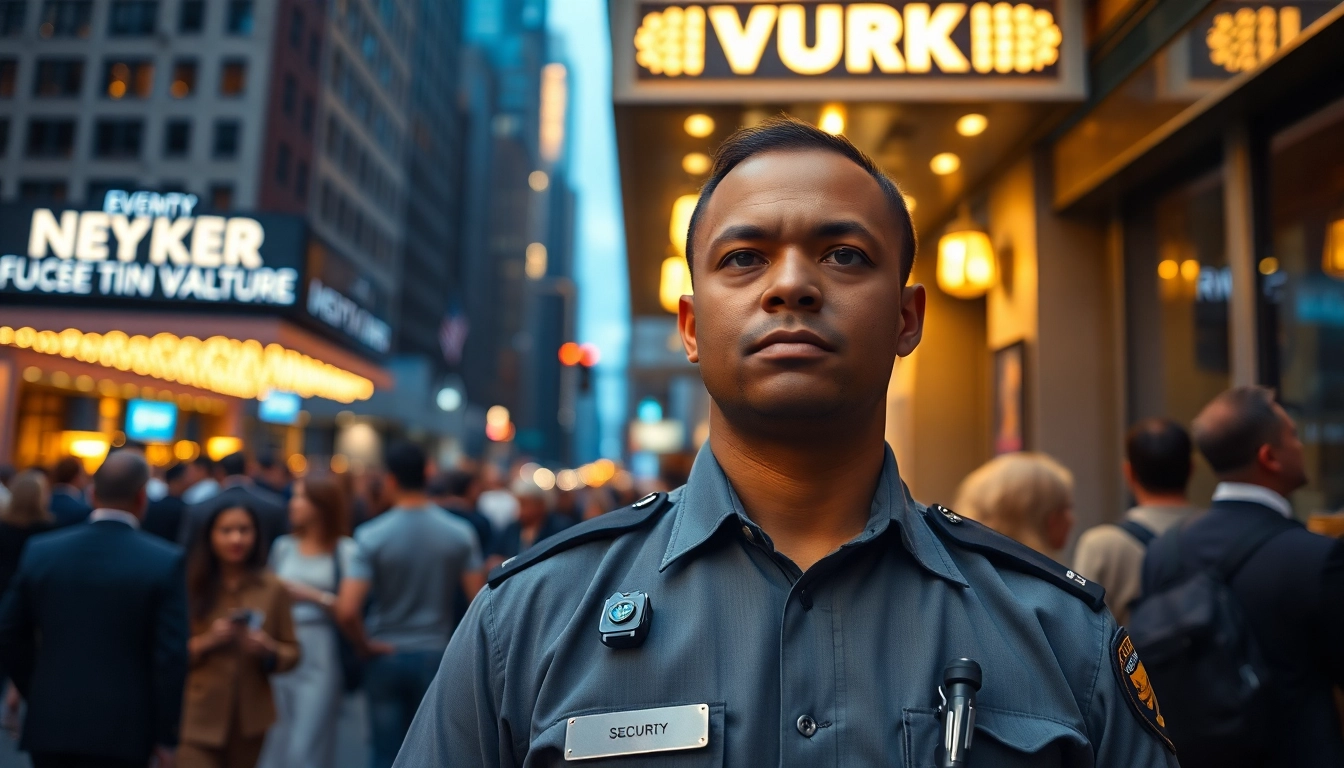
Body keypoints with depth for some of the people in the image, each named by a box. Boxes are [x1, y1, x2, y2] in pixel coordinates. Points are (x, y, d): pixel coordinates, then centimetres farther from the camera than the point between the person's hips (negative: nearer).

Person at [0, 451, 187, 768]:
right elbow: (172, 656, -14)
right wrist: (166, 737, -4)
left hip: (51, 724, 4)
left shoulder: (40, 551, -1)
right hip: (121, 731, -4)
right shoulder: (165, 561, -13)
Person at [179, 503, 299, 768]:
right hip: (199, 719, -2)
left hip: (252, 721, 2)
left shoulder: (273, 589, 2)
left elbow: (292, 652, 5)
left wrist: (269, 650, -15)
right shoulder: (191, 587, -3)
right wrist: (205, 643, -17)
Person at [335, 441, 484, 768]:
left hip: (386, 657, -1)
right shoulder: (460, 533, -7)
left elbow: (347, 610, -20)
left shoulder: (372, 535, -12)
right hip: (436, 655, 1)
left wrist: (367, 644, -3)